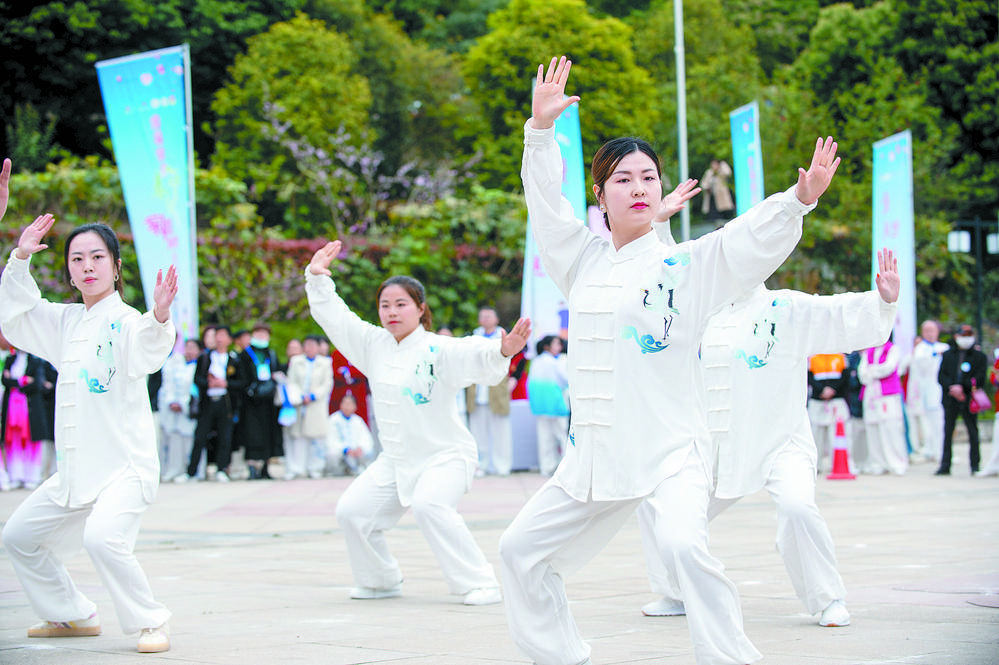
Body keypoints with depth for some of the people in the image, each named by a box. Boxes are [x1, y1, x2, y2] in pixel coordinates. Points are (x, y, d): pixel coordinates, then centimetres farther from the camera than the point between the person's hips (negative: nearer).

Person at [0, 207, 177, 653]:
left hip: (125, 464, -8)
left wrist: (159, 318, -53)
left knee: (102, 537, -31)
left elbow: (147, 352, -32)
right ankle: (72, 615, 32)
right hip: (76, 468, 8)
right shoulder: (66, 322, 11)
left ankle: (150, 621, -11)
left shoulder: (126, 322, -12)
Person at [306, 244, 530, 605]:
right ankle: (381, 580, 25)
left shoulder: (438, 350, -15)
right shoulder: (374, 344, 4)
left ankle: (480, 584, -23)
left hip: (445, 455, -7)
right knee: (352, 511, 2)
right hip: (395, 459, 7)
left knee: (429, 506, -32)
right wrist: (317, 277, 4)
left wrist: (502, 350, -53)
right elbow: (335, 317, 12)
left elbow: (475, 355, -32)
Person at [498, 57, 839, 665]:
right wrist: (541, 129, -2)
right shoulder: (585, 262, 11)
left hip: (672, 449, -6)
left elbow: (754, 241, -14)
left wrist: (798, 200, -32)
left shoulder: (688, 265, -2)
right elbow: (547, 206, 10)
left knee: (683, 544, -31)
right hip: (595, 453, 6)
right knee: (523, 549, 12)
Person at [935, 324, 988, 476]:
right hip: (950, 400, 2)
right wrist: (951, 388, -12)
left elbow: (979, 378, -5)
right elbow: (941, 376, 6)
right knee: (947, 432, 1)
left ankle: (975, 465, 5)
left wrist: (962, 387, -17)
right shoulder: (947, 355, 14)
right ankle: (945, 466, 5)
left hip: (969, 399, -2)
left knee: (973, 432, -1)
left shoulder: (979, 357, 5)